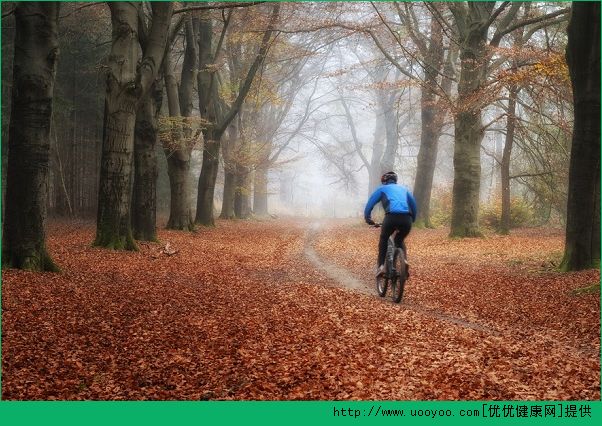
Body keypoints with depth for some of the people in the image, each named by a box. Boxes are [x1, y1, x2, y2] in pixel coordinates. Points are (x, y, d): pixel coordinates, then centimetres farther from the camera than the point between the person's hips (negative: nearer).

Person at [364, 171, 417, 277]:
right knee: (400, 240, 30)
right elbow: (413, 204, 30)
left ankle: (381, 266, 11)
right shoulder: (403, 188, 33)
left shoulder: (382, 189, 24)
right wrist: (412, 219, 39)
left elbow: (370, 203, 18)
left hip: (392, 216, -3)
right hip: (407, 219, 3)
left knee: (383, 239, 25)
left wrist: (367, 218, 28)